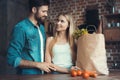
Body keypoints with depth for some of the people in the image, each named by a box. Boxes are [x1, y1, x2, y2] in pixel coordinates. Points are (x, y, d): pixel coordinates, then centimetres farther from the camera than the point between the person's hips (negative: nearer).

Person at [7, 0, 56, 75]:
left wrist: (47, 64, -2)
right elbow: (13, 58, -20)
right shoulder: (21, 28, -17)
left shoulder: (41, 27, 6)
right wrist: (38, 64, -20)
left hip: (41, 74, 7)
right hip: (27, 75, -7)